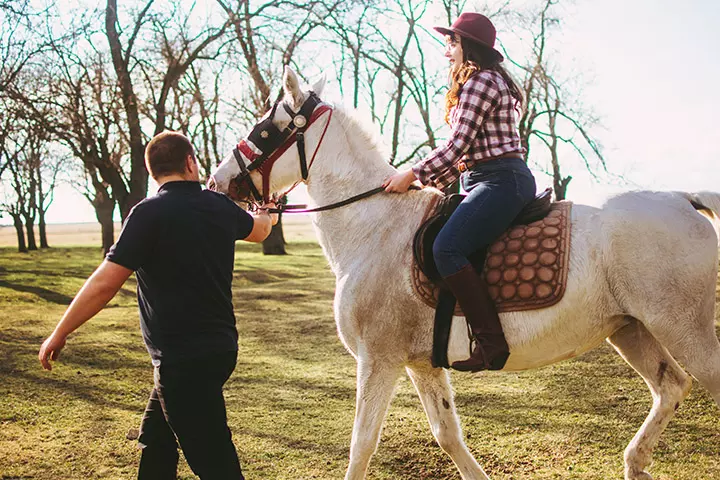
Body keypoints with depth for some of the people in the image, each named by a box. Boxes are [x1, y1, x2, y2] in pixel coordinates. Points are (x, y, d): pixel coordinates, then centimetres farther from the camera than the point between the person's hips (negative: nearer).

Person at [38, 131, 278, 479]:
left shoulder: (150, 213, -15)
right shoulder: (221, 207, 5)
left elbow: (105, 283, -17)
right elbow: (259, 230, 28)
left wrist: (59, 334, -5)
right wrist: (266, 215, 52)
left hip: (184, 359, -7)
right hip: (220, 346, 8)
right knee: (155, 439, 24)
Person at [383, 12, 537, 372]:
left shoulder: (481, 81, -9)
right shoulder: (477, 83, 24)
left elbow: (458, 144, -16)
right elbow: (465, 151, 22)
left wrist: (413, 175, -13)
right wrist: (431, 182, 15)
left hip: (502, 181, -11)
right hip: (482, 180, 11)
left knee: (446, 248, -28)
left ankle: (491, 344, -27)